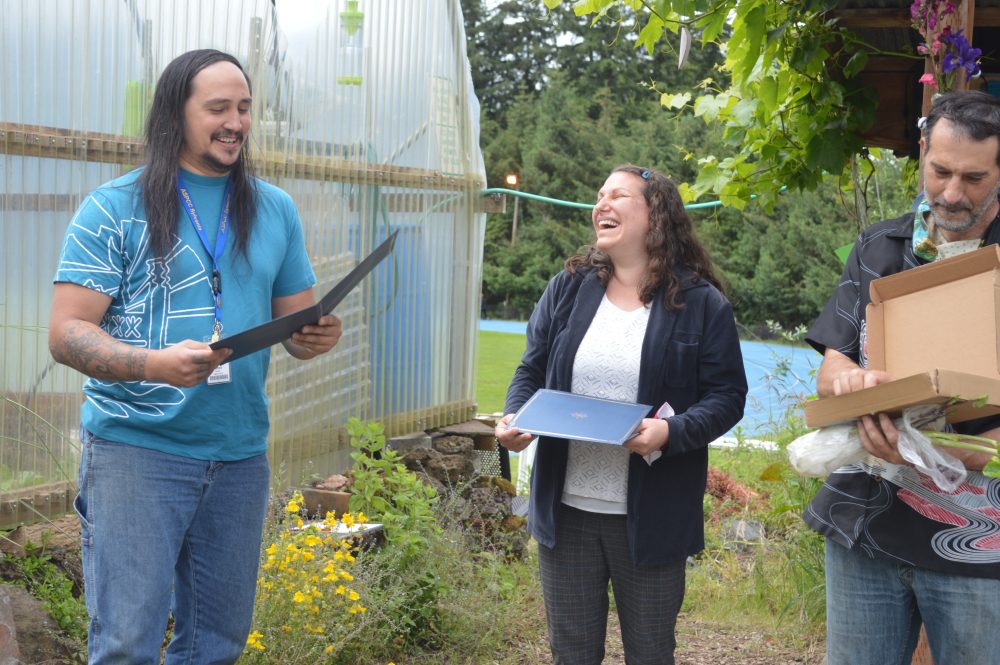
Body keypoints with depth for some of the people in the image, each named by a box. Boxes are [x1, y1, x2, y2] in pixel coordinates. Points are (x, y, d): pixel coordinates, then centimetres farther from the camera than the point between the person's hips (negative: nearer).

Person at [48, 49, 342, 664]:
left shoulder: (276, 211, 11)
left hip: (239, 454, 5)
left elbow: (296, 322, 17)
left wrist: (317, 336, -8)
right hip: (136, 449, -4)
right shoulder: (115, 209, -3)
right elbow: (66, 333, -9)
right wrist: (157, 363, -27)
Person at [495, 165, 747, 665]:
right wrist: (513, 418, -8)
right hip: (566, 508, 3)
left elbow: (727, 395, -6)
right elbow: (530, 371, 12)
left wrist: (673, 430, -24)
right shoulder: (568, 289, 6)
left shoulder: (700, 303, -4)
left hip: (650, 516, -3)